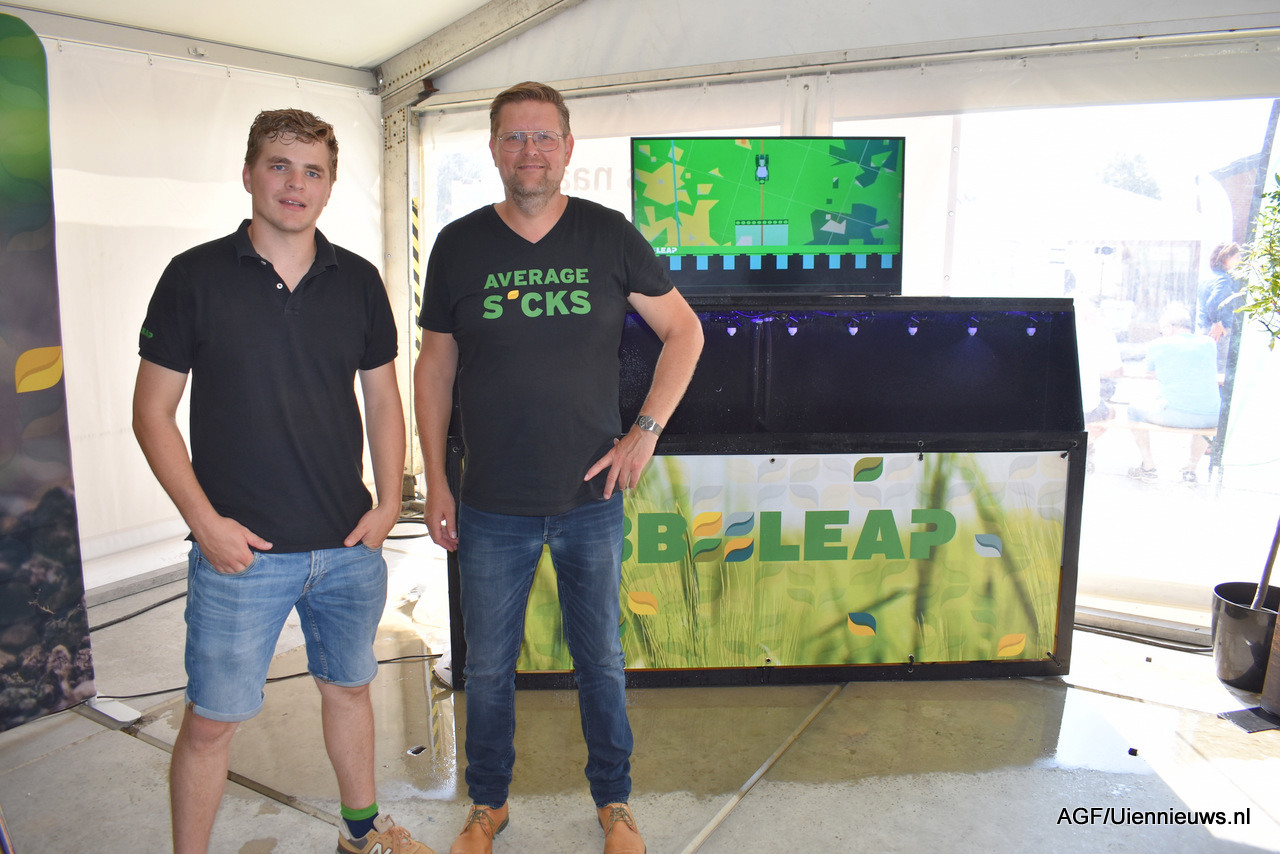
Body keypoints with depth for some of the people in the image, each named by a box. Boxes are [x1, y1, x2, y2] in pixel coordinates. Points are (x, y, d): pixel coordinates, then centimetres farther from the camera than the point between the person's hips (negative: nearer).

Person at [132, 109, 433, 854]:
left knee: (349, 687, 20)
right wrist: (205, 521, -12)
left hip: (350, 544, 4)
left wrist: (389, 502, 0)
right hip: (241, 549, -3)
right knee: (211, 720, 7)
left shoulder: (358, 281, 4)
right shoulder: (196, 276, -5)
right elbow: (153, 413, -3)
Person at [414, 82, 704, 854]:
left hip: (591, 498, 0)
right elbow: (434, 368, 5)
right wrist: (436, 483, 2)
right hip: (493, 506, 1)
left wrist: (647, 429, -5)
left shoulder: (609, 236, -3)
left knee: (602, 660, 14)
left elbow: (684, 331, 4)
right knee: (488, 666, 14)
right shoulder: (459, 245, -1)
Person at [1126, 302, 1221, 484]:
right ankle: (1191, 468, 31)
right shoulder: (1209, 343, 11)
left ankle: (1148, 467, 23)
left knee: (1135, 408, 24)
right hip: (1210, 418, 4)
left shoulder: (1158, 345, 2)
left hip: (1173, 415, -4)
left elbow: (1151, 372, 20)